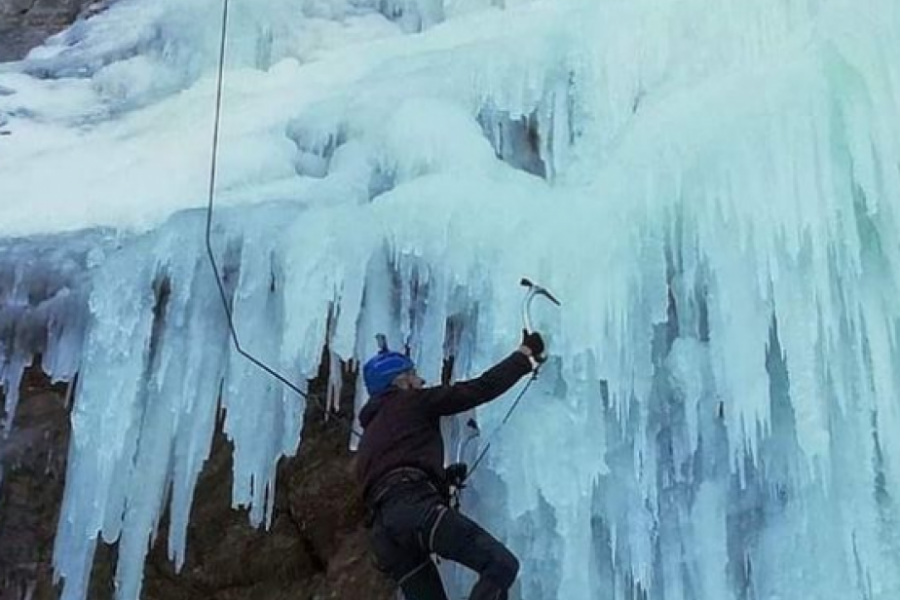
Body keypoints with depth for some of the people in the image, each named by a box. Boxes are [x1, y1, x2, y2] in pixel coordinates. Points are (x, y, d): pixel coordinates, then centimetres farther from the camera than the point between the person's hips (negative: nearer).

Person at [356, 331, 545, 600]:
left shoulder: (371, 430, 34)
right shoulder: (411, 402, 12)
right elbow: (478, 390, 7)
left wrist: (444, 476, 42)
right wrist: (526, 355, 15)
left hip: (383, 529, 8)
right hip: (415, 507, -8)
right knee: (500, 565, -15)